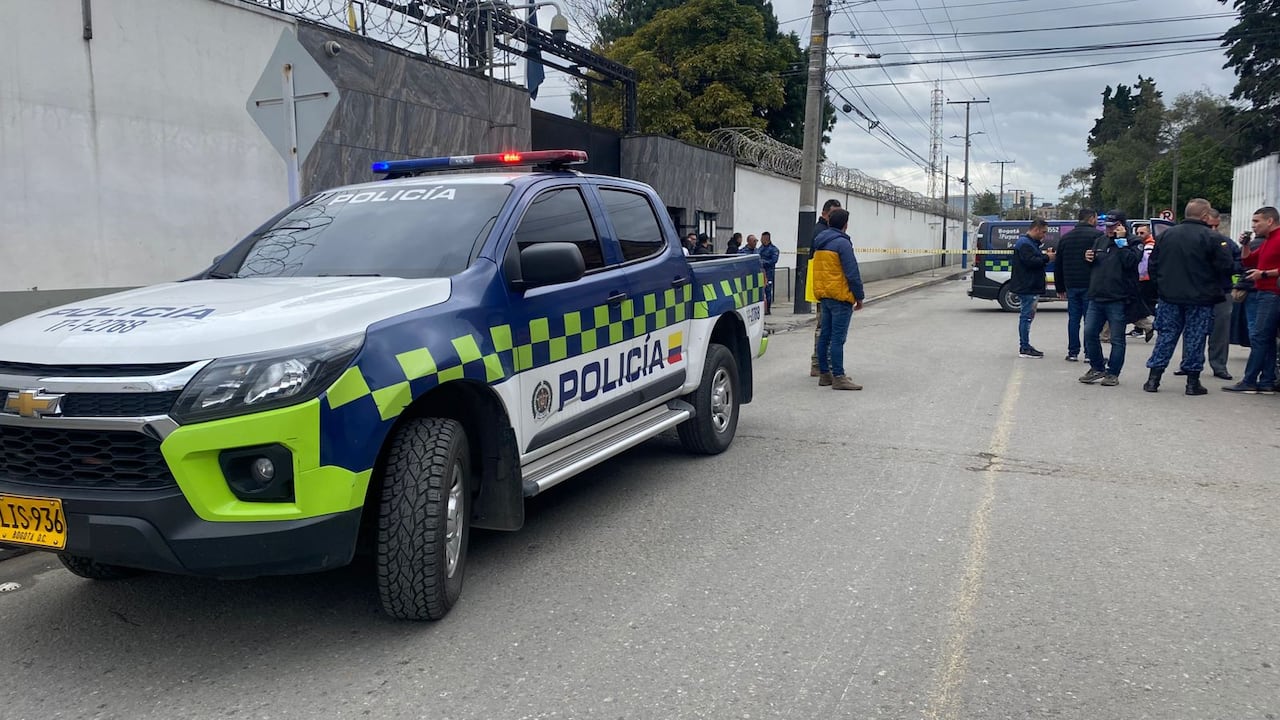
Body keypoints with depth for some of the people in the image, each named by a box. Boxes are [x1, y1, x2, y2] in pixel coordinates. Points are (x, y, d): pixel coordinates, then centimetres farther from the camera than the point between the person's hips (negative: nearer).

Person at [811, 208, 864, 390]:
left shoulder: (819, 242, 13)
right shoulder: (842, 243, -13)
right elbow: (852, 273, -15)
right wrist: (859, 296, -9)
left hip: (823, 295, 8)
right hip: (840, 296, -8)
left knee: (824, 336, 11)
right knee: (837, 338, -8)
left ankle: (824, 374, 15)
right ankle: (838, 377, -8)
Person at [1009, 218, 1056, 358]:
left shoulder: (1031, 243, 21)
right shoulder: (1024, 244, -14)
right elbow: (1030, 261, -23)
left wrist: (1045, 255, 6)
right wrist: (1046, 258, -13)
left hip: (1031, 287, 11)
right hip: (1026, 288, -11)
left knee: (1027, 316, 14)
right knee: (1026, 316, -9)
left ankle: (1025, 346, 20)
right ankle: (1024, 348, -6)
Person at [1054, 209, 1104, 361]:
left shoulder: (1065, 237, 13)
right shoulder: (1097, 235, -6)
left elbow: (1057, 265, 16)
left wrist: (1060, 287, 21)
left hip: (1071, 286, 5)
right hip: (1090, 285, -5)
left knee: (1073, 318, 8)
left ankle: (1073, 352, 9)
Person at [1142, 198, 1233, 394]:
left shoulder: (1167, 234, 4)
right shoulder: (1209, 237, -11)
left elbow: (1152, 264, 9)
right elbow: (1225, 266, -9)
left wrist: (1161, 286, 18)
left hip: (1169, 297, 4)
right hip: (1200, 299, -4)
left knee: (1166, 336, 8)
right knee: (1195, 339, 3)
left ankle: (1153, 378, 5)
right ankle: (1192, 382, 7)